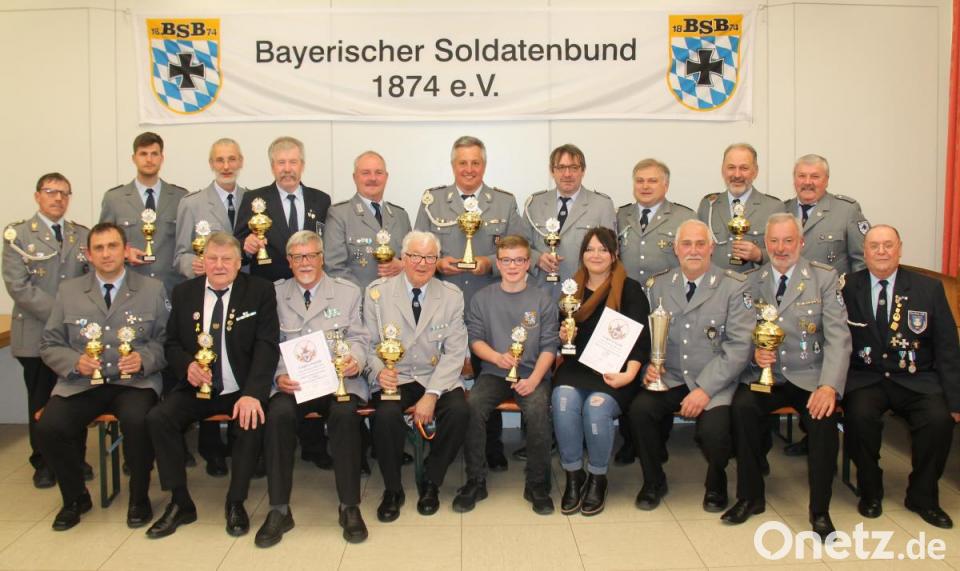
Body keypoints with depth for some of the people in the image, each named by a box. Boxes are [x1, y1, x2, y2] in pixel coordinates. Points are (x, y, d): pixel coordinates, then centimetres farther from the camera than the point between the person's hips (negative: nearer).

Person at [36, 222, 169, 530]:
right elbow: (50, 345, 11)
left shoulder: (152, 289, 7)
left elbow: (166, 340, 3)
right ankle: (75, 497, 7)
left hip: (134, 381, -2)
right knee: (48, 427, -23)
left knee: (138, 421, -33)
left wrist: (143, 359, -16)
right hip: (81, 383, 2)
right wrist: (75, 363, -9)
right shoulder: (68, 291, 11)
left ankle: (139, 497, -4)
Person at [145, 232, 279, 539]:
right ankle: (180, 503, -5)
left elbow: (266, 346, -11)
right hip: (197, 388, 3)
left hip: (241, 390, -3)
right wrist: (186, 365, -13)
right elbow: (171, 343, 12)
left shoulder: (260, 291, -3)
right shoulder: (184, 292, 7)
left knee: (252, 421, -32)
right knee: (157, 418, -20)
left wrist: (252, 393, -25)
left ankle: (235, 503, -10)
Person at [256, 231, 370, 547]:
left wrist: (355, 360, -14)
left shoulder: (348, 292, 12)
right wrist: (279, 376, -12)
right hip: (292, 383, 1)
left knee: (345, 414, -32)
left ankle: (349, 507, -17)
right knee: (278, 414, -30)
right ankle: (279, 510, -16)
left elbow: (358, 338, 9)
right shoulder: (276, 295, 12)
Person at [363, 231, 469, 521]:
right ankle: (392, 489, -4)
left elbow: (454, 352, -3)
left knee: (459, 411, -28)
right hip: (394, 378, -1)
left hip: (437, 377, 1)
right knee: (387, 414, -31)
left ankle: (431, 483, -1)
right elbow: (368, 344, 1)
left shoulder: (452, 296, 2)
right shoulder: (377, 292, 1)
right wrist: (379, 371, -23)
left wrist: (431, 395, -16)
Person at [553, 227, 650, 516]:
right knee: (563, 398, -29)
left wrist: (629, 373, -20)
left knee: (596, 405, -31)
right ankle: (573, 475, -11)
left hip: (614, 371, -3)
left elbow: (640, 338, -6)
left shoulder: (630, 290, 2)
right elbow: (562, 332, 22)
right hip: (577, 367, 3)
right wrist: (563, 336, -2)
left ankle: (597, 479, -6)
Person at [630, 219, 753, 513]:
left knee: (713, 430, -29)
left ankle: (716, 484, 10)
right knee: (640, 409, -25)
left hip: (715, 382, -2)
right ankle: (654, 482, 3)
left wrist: (705, 389, -18)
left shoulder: (734, 287, -3)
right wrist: (648, 365, -13)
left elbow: (739, 345, -10)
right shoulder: (658, 285, 8)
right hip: (669, 379, 3)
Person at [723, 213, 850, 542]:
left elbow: (838, 337, -7)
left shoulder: (825, 278, 2)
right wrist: (753, 352, -15)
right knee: (742, 407, -28)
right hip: (764, 376, 2)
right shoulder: (751, 282, 8)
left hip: (809, 377, -1)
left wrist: (829, 386, -21)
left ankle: (819, 510, -10)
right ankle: (750, 497, -8)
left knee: (824, 416, -30)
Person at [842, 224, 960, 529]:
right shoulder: (847, 288, 2)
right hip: (864, 378, -1)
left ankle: (922, 496, 1)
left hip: (916, 379, 1)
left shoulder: (929, 288, 4)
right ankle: (870, 492, -3)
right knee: (859, 415, -30)